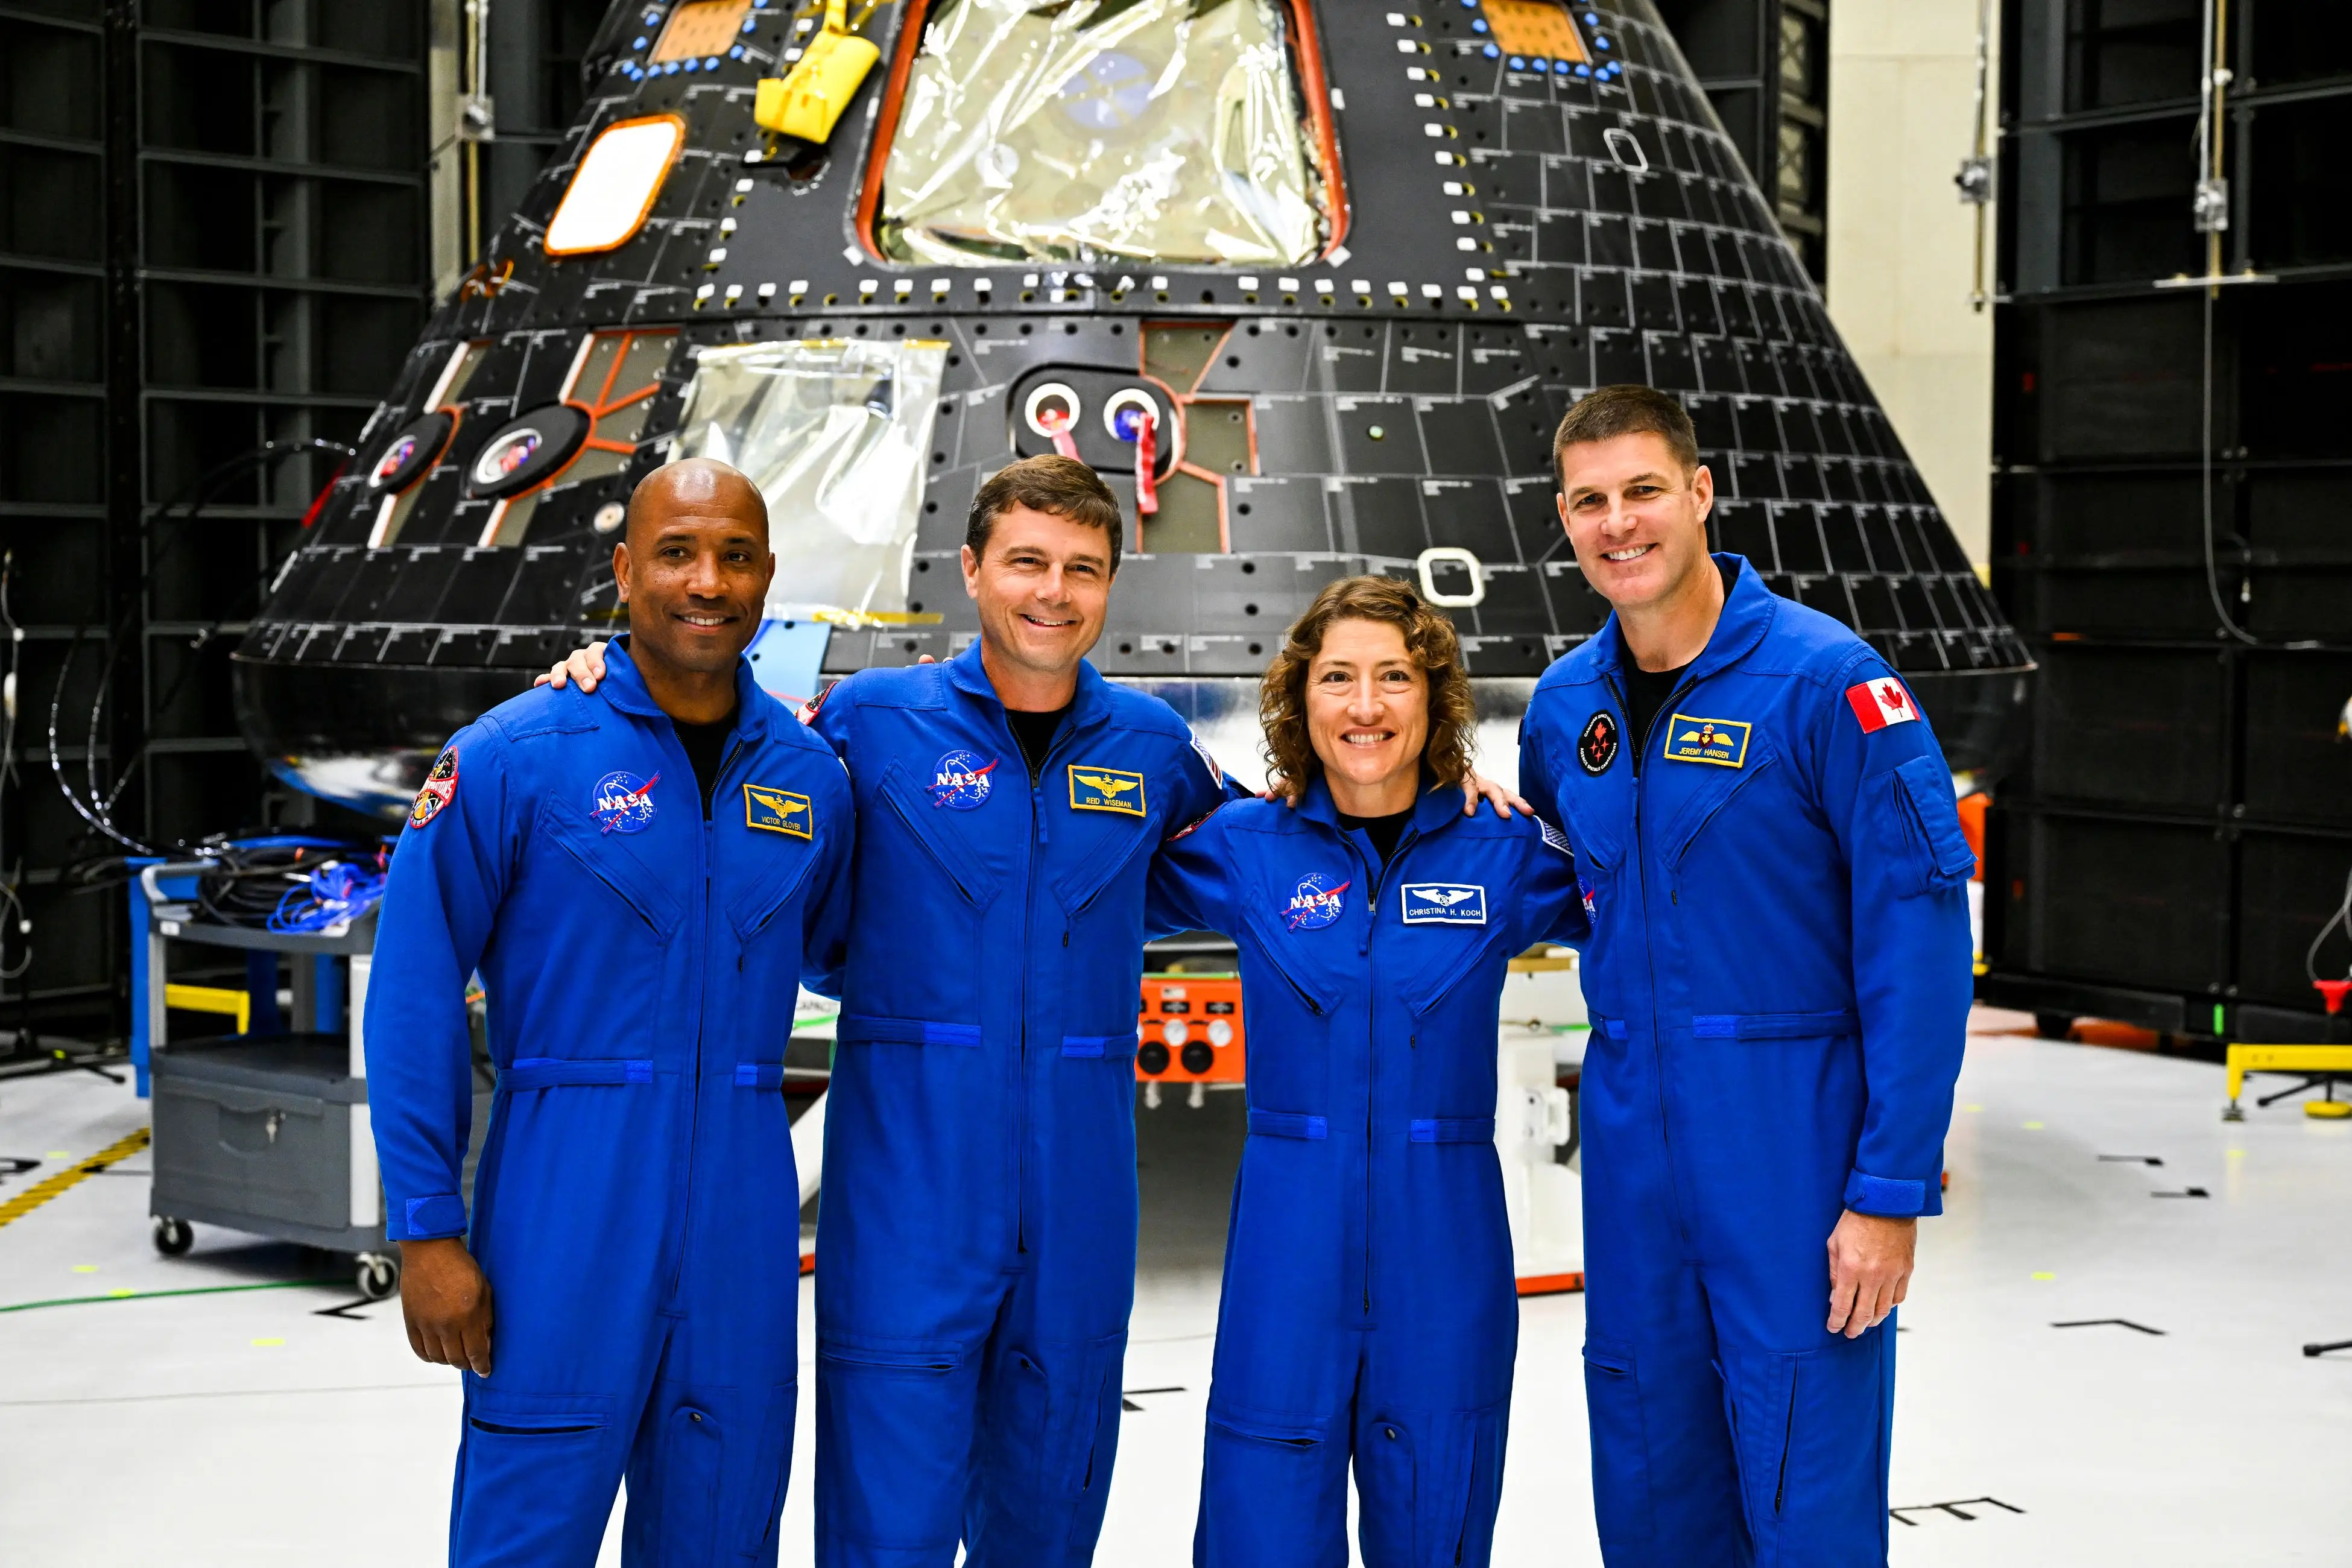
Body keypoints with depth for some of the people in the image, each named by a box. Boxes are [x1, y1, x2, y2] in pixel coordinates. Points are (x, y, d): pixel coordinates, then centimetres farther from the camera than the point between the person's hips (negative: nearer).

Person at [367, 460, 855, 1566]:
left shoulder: (810, 775, 8)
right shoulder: (515, 757, -6)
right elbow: (413, 999, -6)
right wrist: (427, 1228, -10)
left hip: (740, 1222, 5)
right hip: (564, 1222, -4)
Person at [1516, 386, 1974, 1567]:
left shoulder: (1826, 680, -11)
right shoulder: (1564, 705, 7)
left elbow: (1918, 938, -14)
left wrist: (1894, 1189, -17)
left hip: (1797, 1142, -5)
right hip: (1631, 1144, 6)